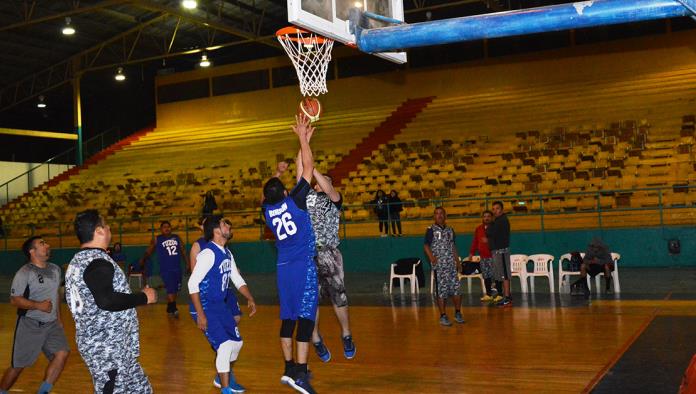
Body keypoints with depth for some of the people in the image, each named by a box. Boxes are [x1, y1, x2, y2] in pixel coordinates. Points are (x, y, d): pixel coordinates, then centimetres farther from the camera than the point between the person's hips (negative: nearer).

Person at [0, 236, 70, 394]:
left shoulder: (55, 269, 8)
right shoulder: (24, 273, -12)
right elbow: (14, 299, -15)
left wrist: (59, 318, 17)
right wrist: (39, 305, -25)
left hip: (52, 325, 5)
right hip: (30, 325, -5)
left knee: (62, 353, -14)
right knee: (18, 365, 2)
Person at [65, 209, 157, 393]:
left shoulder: (78, 260, 14)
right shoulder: (98, 262, -18)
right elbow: (106, 301, -29)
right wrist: (144, 297, -19)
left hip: (98, 343, 10)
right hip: (108, 346, -10)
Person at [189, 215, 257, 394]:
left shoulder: (227, 253, 6)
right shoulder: (208, 253, -22)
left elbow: (237, 279, 18)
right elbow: (193, 283, -25)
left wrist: (250, 299, 10)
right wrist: (200, 314, -26)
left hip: (220, 305, 9)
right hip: (205, 307, -9)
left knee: (237, 342, 15)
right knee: (225, 345, -16)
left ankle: (224, 377, 38)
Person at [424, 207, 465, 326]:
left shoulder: (450, 230, 13)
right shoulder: (431, 230, -2)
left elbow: (453, 246, 18)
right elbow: (426, 246, -6)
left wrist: (457, 260, 11)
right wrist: (431, 257, -22)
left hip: (451, 264, 5)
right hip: (439, 265, -4)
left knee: (456, 288, 2)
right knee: (442, 290, -4)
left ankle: (458, 313, 15)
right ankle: (443, 316, 4)